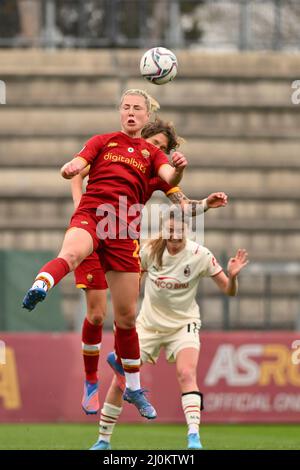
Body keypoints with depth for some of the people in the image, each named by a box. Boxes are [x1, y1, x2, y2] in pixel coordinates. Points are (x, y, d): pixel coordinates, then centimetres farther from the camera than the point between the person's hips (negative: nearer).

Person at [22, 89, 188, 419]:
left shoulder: (151, 153, 19)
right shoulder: (102, 142, 18)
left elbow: (169, 178, -1)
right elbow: (77, 164, 4)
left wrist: (178, 168, -25)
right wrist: (69, 169, -21)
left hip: (123, 231, 2)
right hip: (90, 216, -2)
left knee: (126, 317, 6)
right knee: (70, 254, -40)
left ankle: (134, 387, 22)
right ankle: (39, 287, -71)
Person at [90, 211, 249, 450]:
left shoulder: (199, 255, -15)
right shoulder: (150, 251, -10)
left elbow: (229, 291, -13)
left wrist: (232, 276, -34)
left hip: (183, 325, -2)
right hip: (149, 324, 2)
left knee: (186, 373, -28)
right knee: (120, 378, 1)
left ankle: (194, 436, -33)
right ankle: (103, 441, 17)